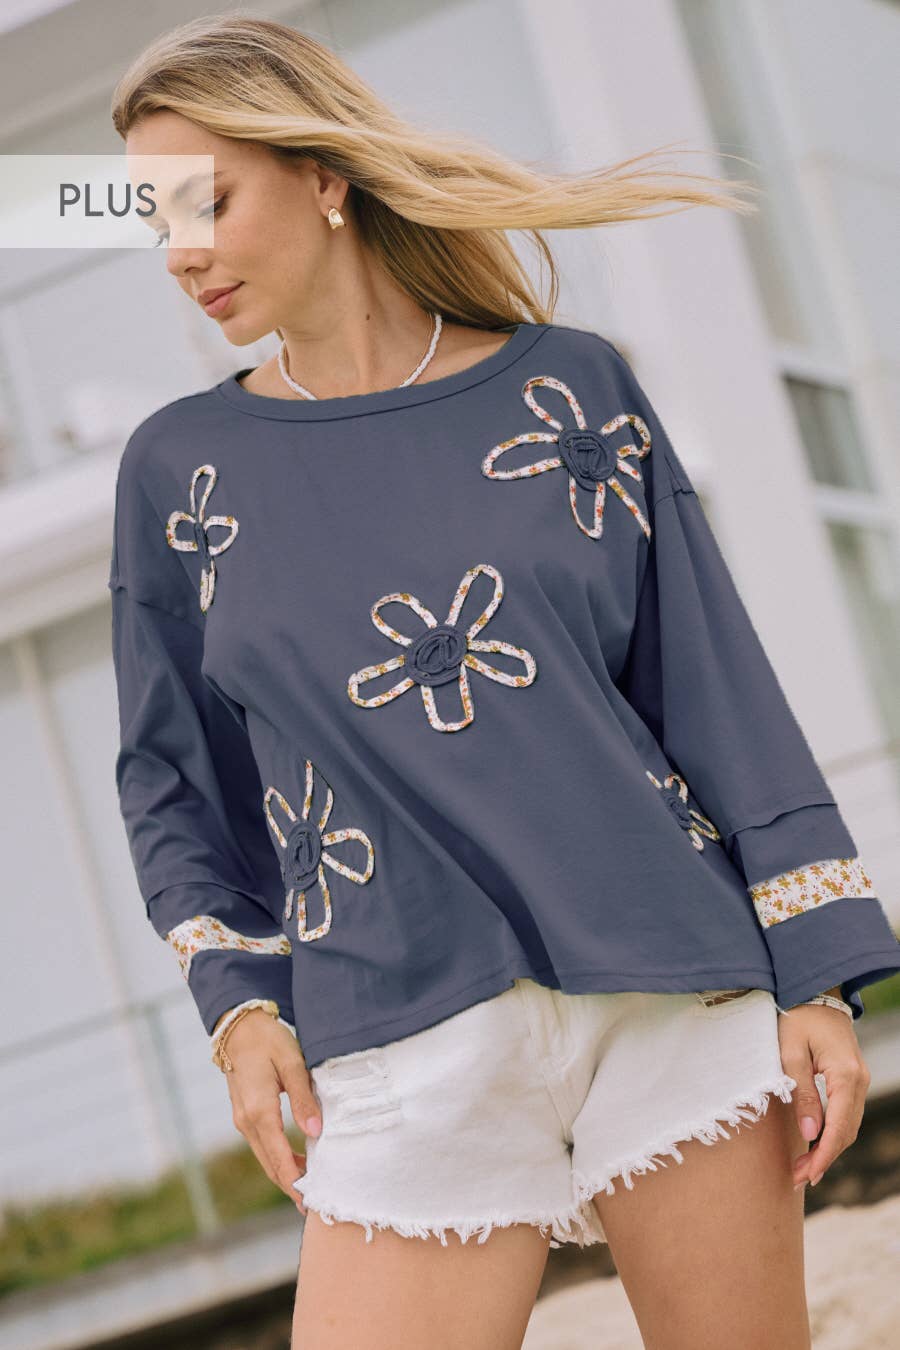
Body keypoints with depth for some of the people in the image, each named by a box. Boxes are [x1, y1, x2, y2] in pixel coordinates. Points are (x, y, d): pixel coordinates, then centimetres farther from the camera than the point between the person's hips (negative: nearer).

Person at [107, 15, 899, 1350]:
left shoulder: (567, 387, 5)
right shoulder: (180, 467, 8)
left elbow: (716, 685, 5)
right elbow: (173, 779, 14)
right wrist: (237, 1003, 0)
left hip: (674, 989, 0)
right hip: (407, 1047, 1)